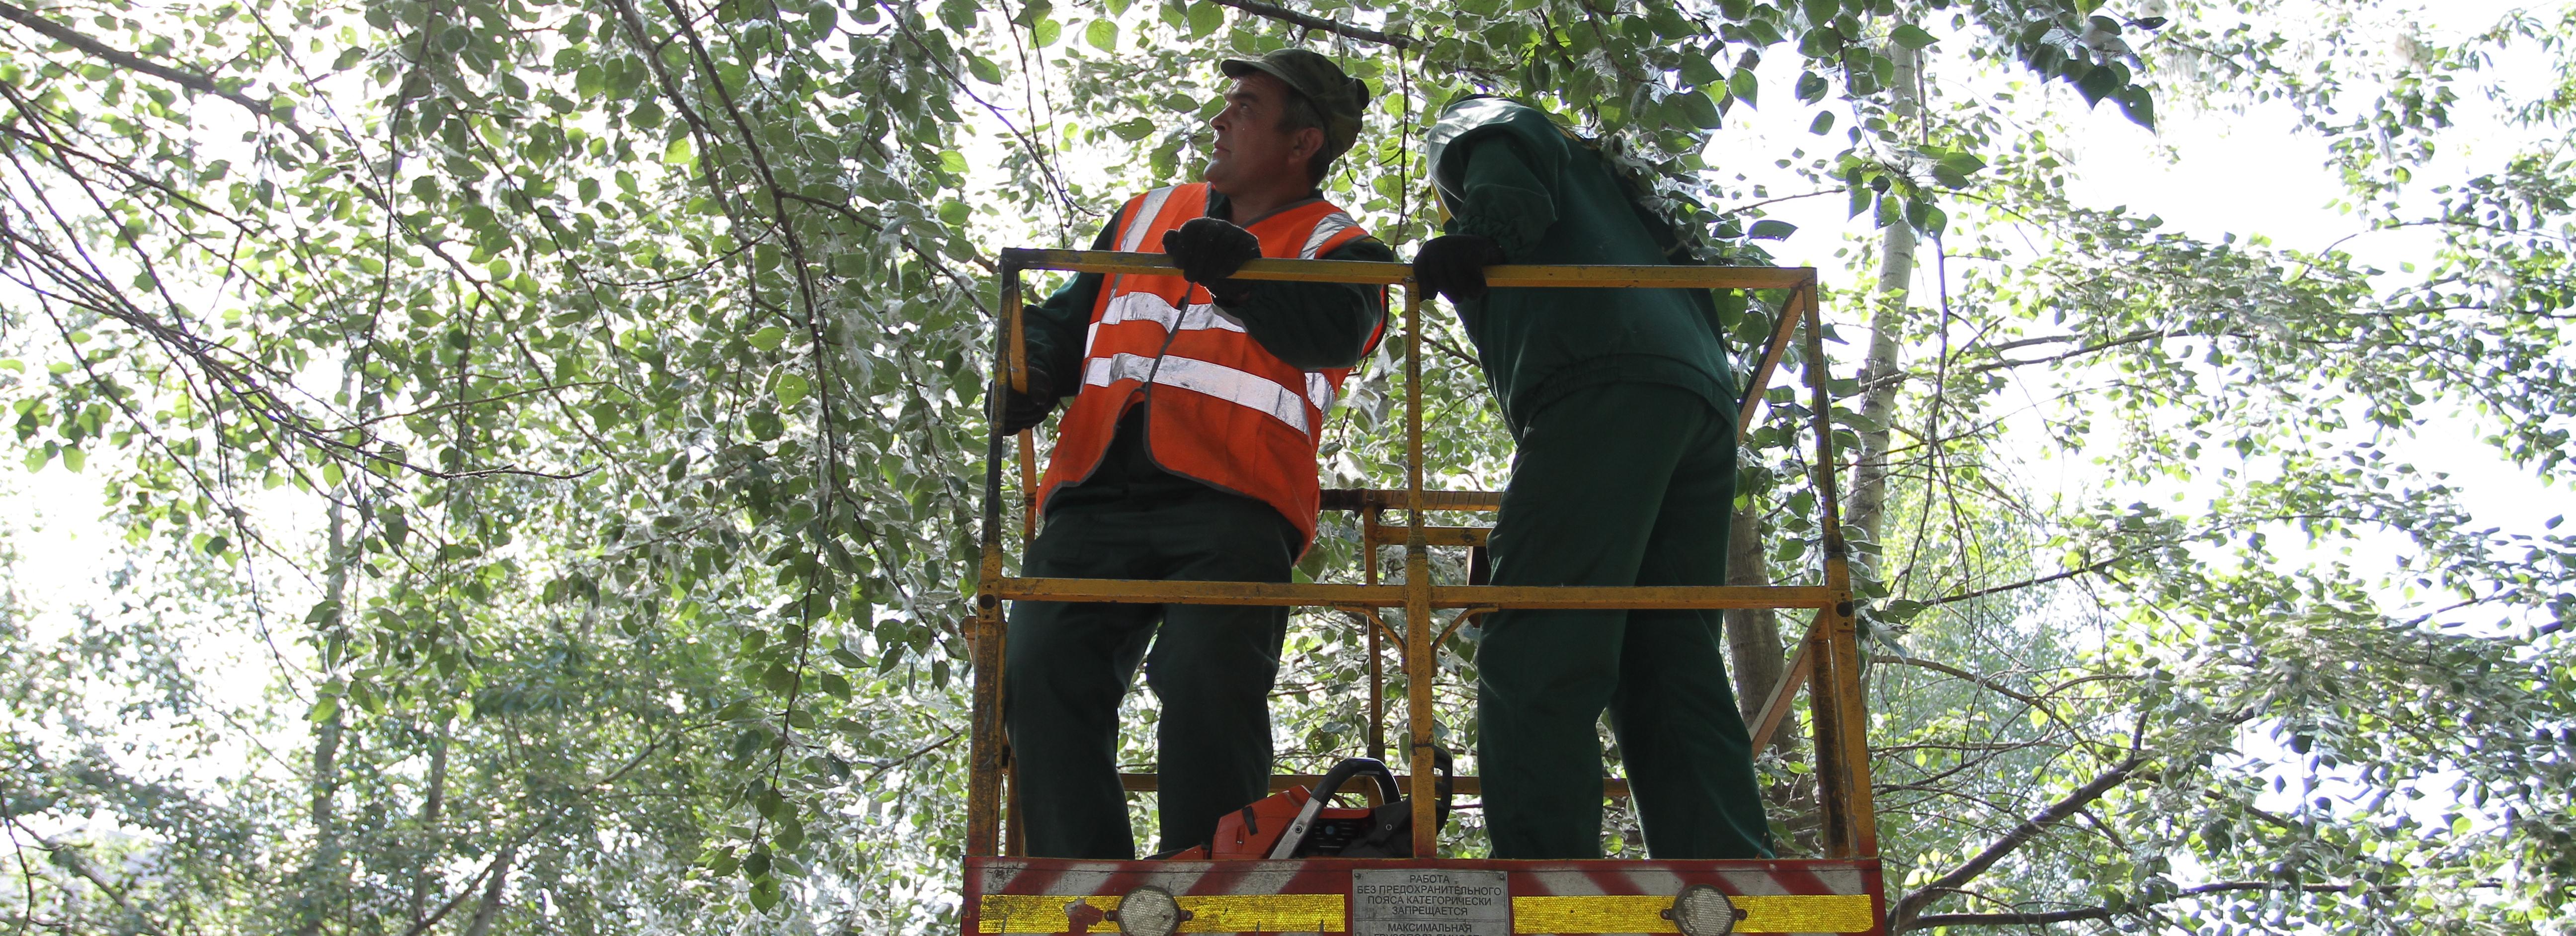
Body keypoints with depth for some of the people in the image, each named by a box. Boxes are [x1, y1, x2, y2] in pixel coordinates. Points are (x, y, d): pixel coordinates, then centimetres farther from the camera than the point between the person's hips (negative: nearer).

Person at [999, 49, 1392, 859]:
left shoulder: (1337, 248, 13)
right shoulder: (1147, 217, 29)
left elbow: (1334, 334, -10)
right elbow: (1068, 322, 30)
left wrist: (1240, 277, -29)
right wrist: (1025, 381, 6)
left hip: (1228, 508, -4)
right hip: (1096, 500, 4)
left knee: (1207, 684, -25)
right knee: (1044, 668, -16)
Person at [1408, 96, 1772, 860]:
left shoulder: (1477, 131, 23)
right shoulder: (1606, 185, 43)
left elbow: (1508, 163, 1)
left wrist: (1488, 232, -6)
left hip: (1606, 384, -8)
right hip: (1704, 400, 8)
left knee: (1533, 661, -16)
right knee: (1670, 668, 4)